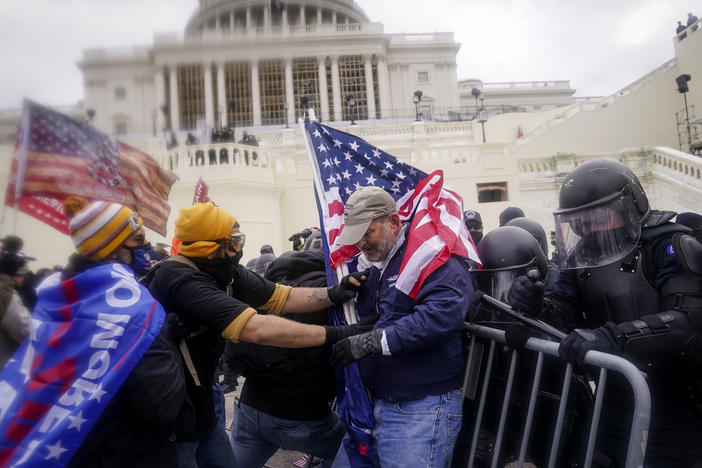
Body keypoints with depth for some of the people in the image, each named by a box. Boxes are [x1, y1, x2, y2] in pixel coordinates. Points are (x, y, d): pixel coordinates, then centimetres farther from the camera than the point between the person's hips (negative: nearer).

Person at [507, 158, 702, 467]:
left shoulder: (670, 247, -16)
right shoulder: (581, 258, 1)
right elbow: (562, 314, -3)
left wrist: (611, 336, -42)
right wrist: (535, 310, -25)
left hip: (677, 408, -5)